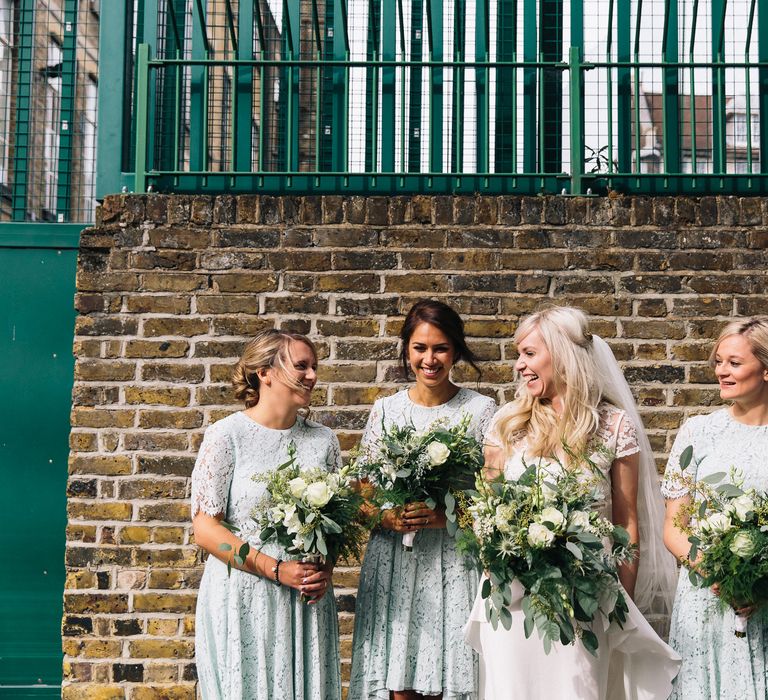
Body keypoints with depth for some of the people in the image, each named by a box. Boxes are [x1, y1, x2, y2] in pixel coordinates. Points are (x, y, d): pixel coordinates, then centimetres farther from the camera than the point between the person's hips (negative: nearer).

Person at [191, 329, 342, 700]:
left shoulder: (323, 439, 7)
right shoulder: (227, 434, -7)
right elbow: (205, 529, -10)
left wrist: (325, 571, -6)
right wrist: (277, 570, -15)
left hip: (308, 600, 4)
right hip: (241, 597, -4)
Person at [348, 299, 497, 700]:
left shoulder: (481, 411, 1)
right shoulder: (385, 410, 7)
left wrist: (444, 516, -16)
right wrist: (386, 517, -13)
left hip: (455, 566, -1)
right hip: (394, 565, 2)